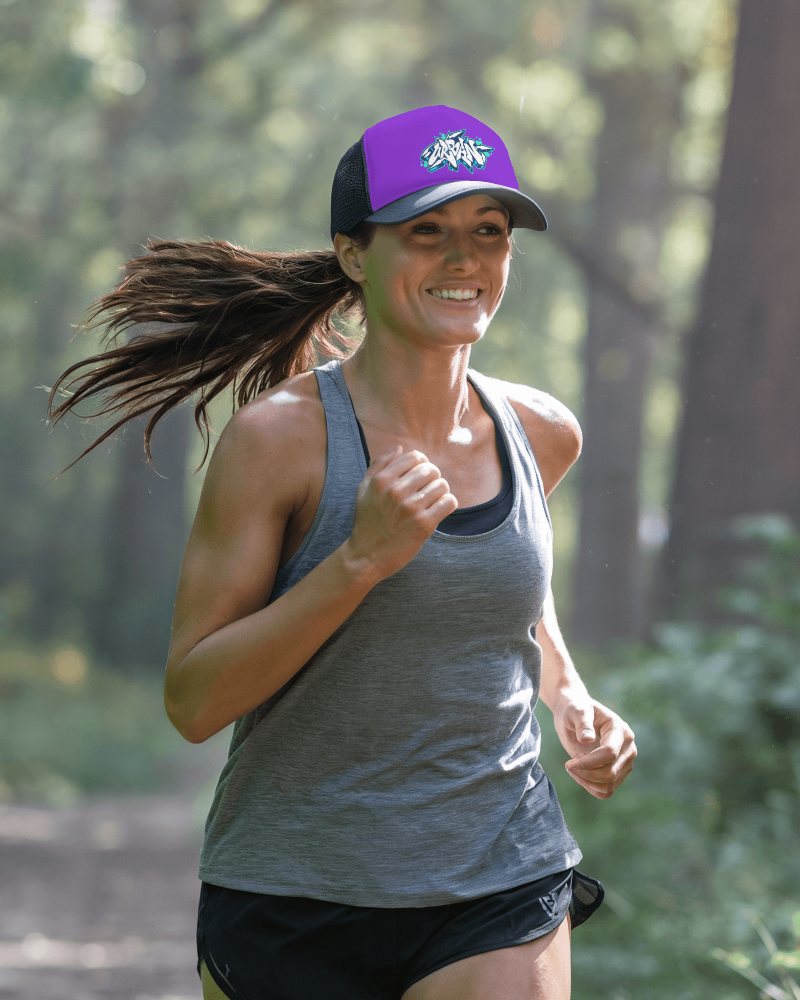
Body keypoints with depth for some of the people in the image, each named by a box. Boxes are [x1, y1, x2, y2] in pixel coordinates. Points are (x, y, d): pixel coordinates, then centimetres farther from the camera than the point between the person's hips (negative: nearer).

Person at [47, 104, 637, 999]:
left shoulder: (542, 435, 4)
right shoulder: (279, 437, -11)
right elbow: (192, 703, -14)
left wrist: (572, 701, 9)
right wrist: (360, 560, -23)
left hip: (500, 896, 3)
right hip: (290, 905, -3)